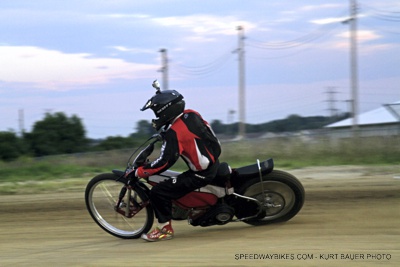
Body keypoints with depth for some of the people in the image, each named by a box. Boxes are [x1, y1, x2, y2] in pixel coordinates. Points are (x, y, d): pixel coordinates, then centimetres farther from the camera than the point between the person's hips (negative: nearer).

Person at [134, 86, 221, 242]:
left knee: (158, 193, -10)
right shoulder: (192, 114, 0)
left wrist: (140, 172, -12)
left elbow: (165, 162, -23)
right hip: (214, 163, 9)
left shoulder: (174, 133, -22)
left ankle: (165, 229, 1)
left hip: (201, 174, -9)